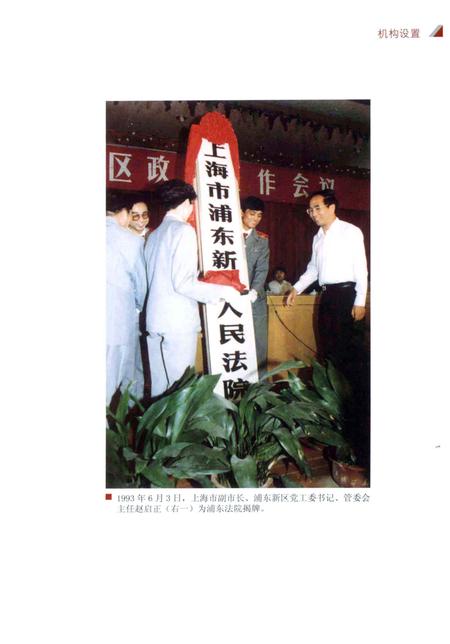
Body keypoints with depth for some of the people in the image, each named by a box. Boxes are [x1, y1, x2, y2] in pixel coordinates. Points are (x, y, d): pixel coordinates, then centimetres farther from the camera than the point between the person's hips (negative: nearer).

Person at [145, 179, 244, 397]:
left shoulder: (154, 235, 14)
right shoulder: (184, 231, -8)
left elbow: (156, 279, 14)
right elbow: (183, 283, -16)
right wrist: (222, 292, -8)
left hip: (154, 319, 8)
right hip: (178, 321, -7)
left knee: (159, 384, 12)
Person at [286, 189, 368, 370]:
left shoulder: (351, 231, -4)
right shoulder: (318, 237, 15)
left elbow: (361, 268, -8)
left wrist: (360, 302, -12)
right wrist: (296, 289, 8)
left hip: (345, 293, -7)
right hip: (326, 294, 7)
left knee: (342, 346, -5)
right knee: (325, 346, 11)